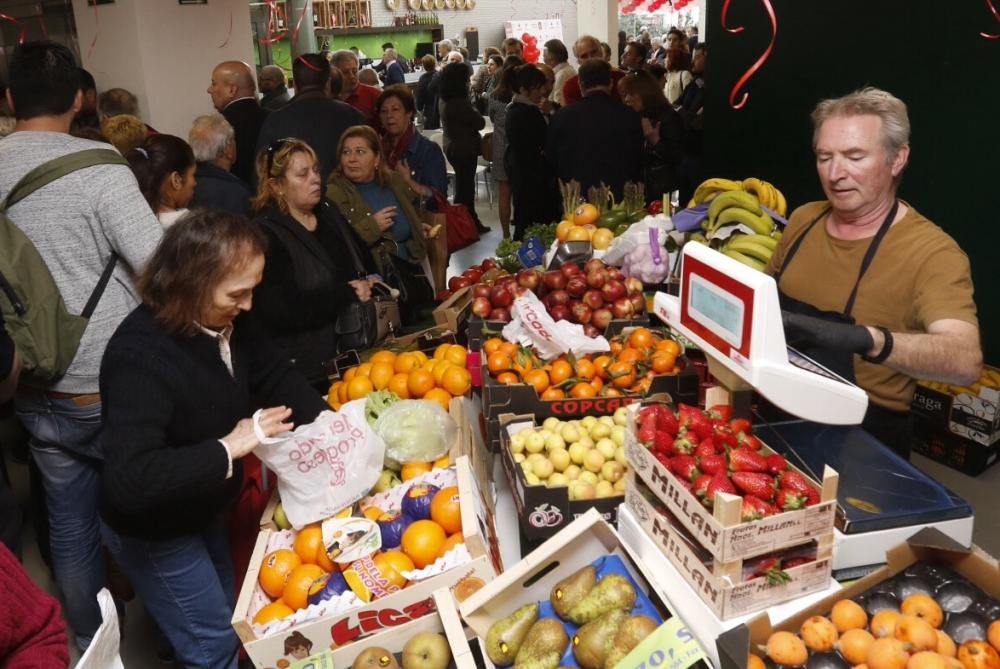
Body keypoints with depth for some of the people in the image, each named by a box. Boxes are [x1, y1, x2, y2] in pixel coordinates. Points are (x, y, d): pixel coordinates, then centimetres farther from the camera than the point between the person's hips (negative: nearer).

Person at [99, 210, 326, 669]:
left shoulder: (227, 320, -12)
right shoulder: (141, 356, -36)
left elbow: (273, 375, 1)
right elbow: (128, 480, -43)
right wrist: (228, 448, -41)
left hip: (201, 511, 8)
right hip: (153, 531, -8)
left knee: (226, 615, 27)